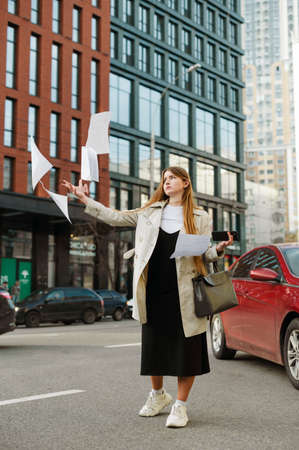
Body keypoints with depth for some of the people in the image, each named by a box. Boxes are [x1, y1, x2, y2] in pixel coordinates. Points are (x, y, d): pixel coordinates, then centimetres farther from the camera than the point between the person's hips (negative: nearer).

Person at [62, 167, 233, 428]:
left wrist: (219, 250, -17)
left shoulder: (200, 218, 6)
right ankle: (158, 395, 34)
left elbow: (205, 255, 5)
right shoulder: (149, 213, 14)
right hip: (153, 291, 3)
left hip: (184, 293, -3)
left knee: (186, 348, -1)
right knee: (153, 345, 11)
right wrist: (85, 199, 12)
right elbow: (115, 217, 14)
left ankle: (180, 405, 13)